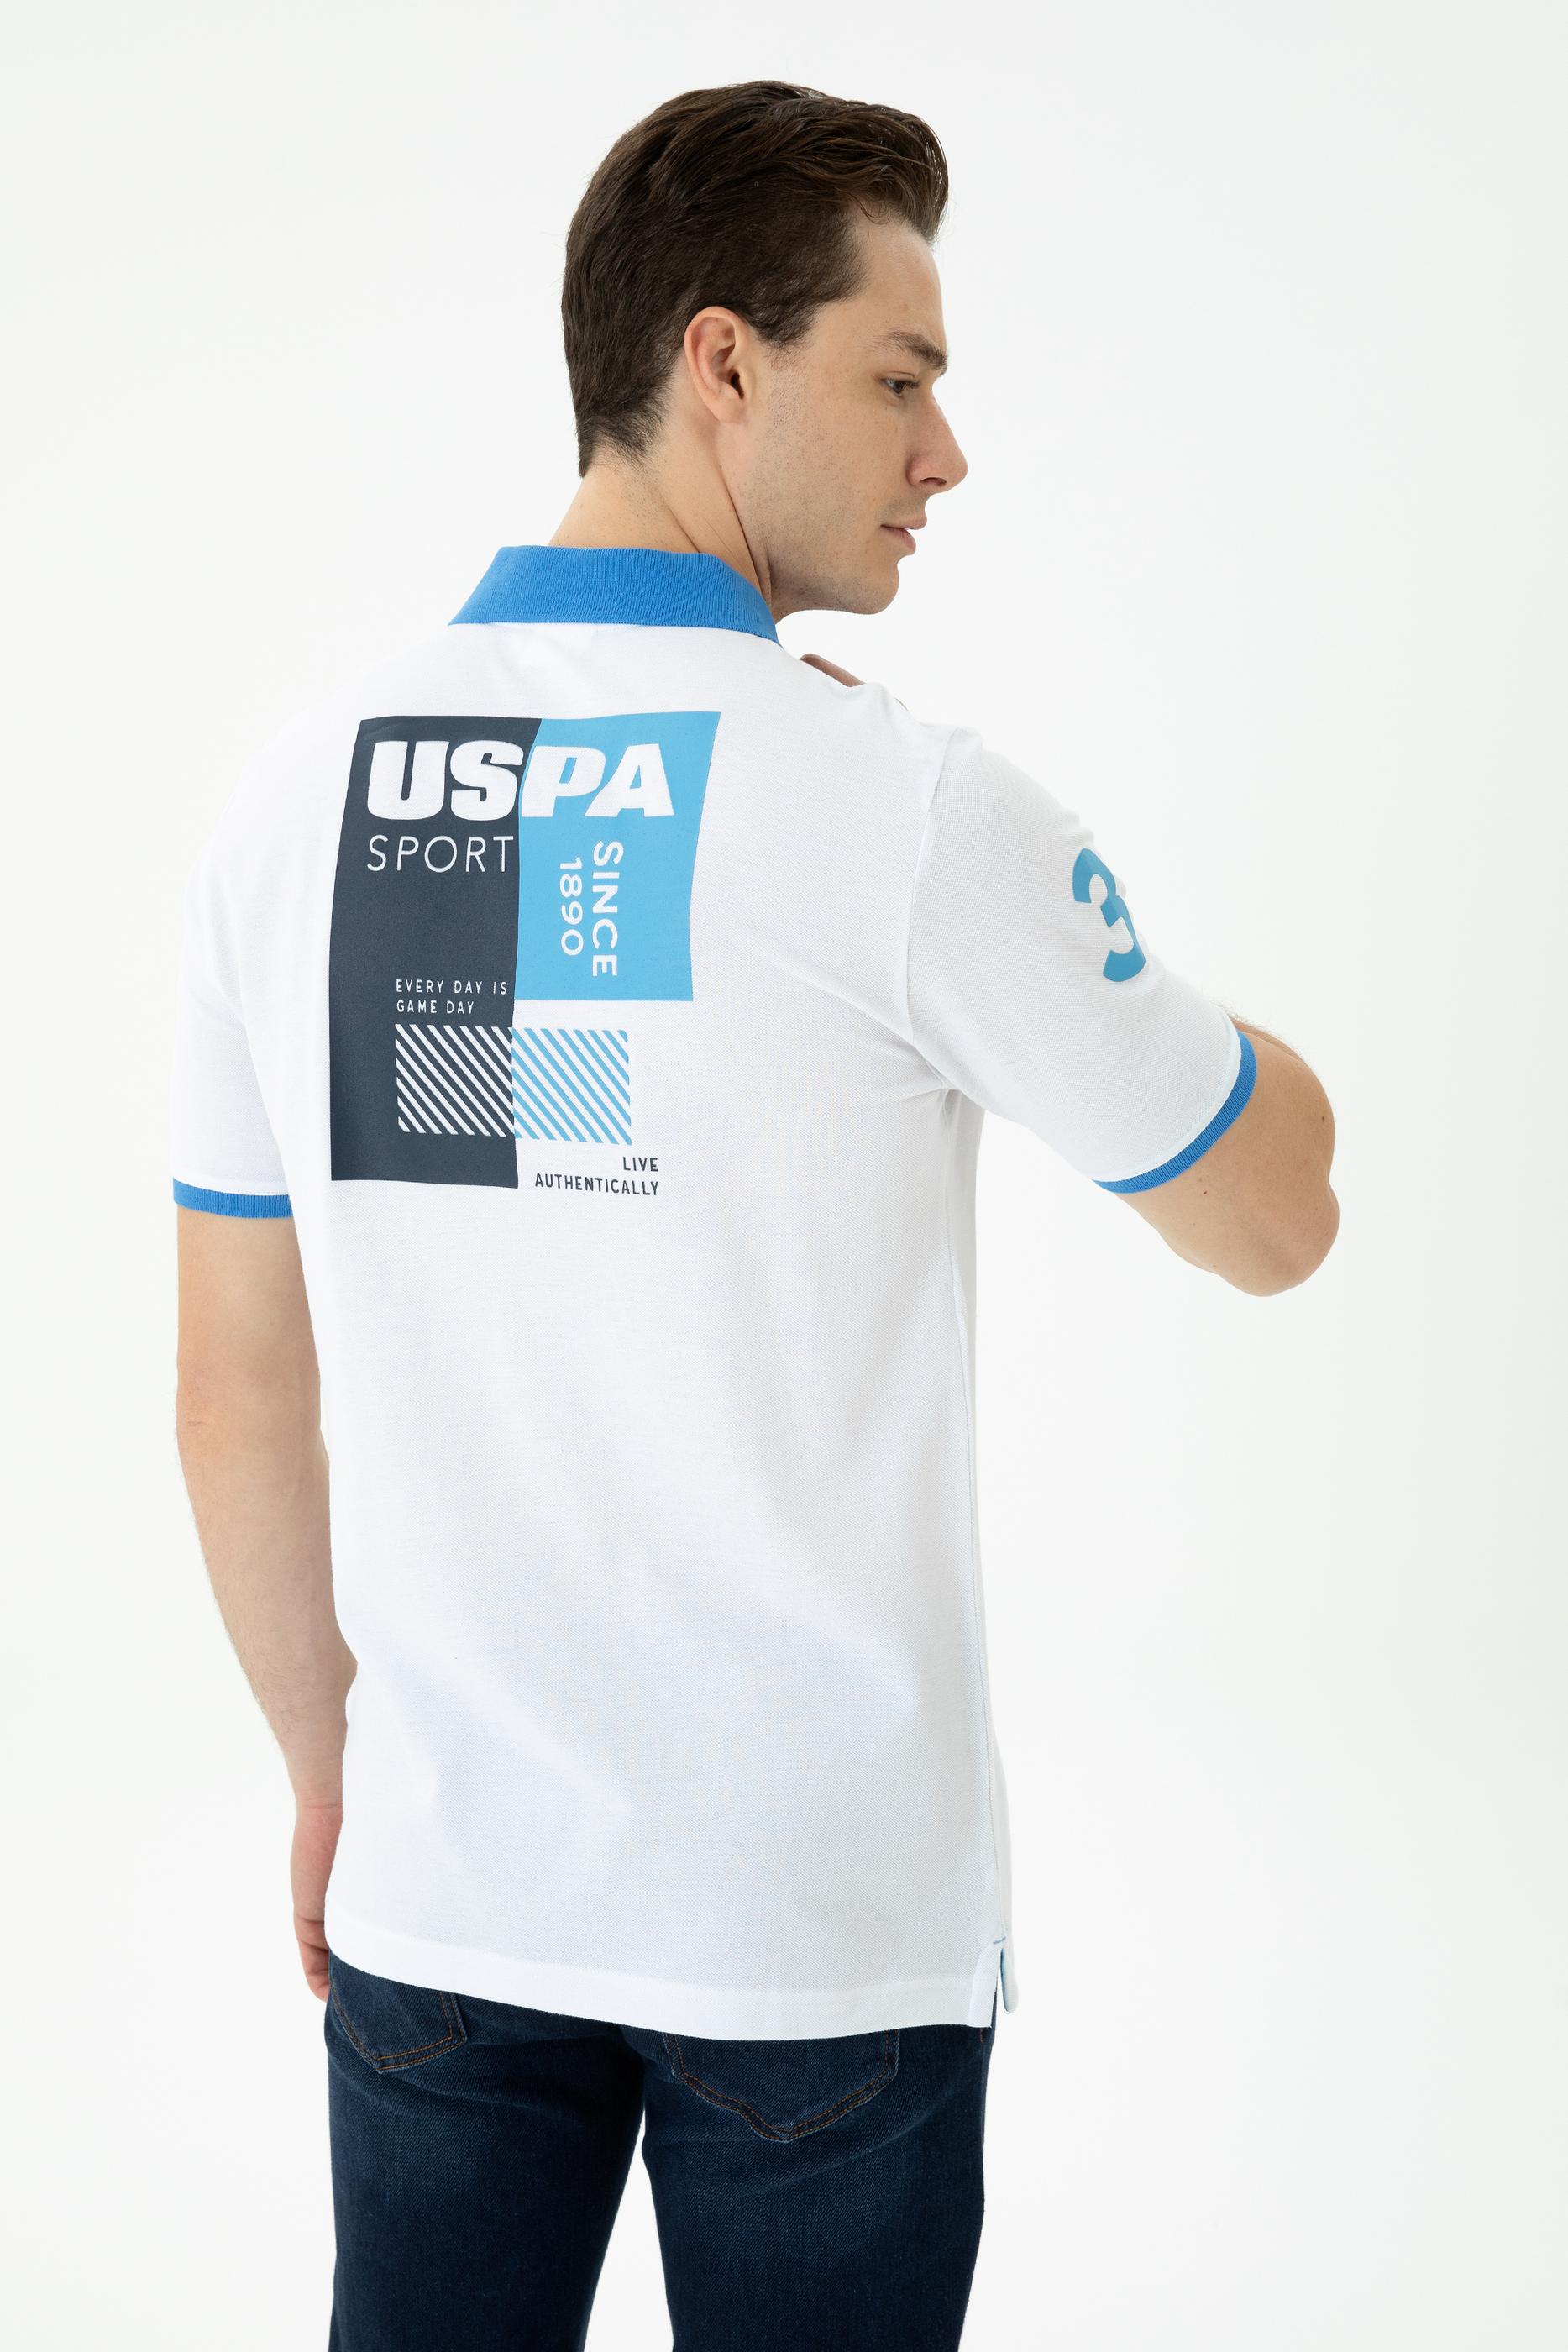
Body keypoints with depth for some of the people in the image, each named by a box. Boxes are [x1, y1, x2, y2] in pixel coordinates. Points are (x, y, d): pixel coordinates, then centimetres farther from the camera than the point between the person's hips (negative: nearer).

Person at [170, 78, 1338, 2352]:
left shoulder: (299, 792, -2)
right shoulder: (909, 806, -15)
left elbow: (236, 1396, 5)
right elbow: (1273, 1216, -2)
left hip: (443, 1886, 4)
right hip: (825, 1906, -3)